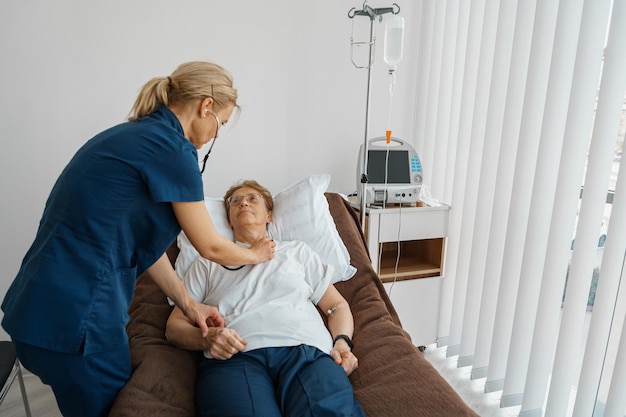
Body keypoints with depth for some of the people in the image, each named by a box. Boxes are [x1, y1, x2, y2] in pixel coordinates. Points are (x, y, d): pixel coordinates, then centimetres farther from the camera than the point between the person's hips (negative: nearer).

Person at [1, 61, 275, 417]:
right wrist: (255, 254, 11)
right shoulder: (173, 148, -18)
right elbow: (211, 247, -9)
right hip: (74, 318, -9)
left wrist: (187, 303, 9)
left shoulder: (135, 134, 10)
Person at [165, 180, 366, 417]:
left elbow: (337, 305, 23)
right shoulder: (207, 263, 25)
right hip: (235, 356, 0)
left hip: (305, 349, 1)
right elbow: (174, 326, 18)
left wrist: (342, 342, 1)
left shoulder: (297, 251, 27)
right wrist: (207, 338, -5)